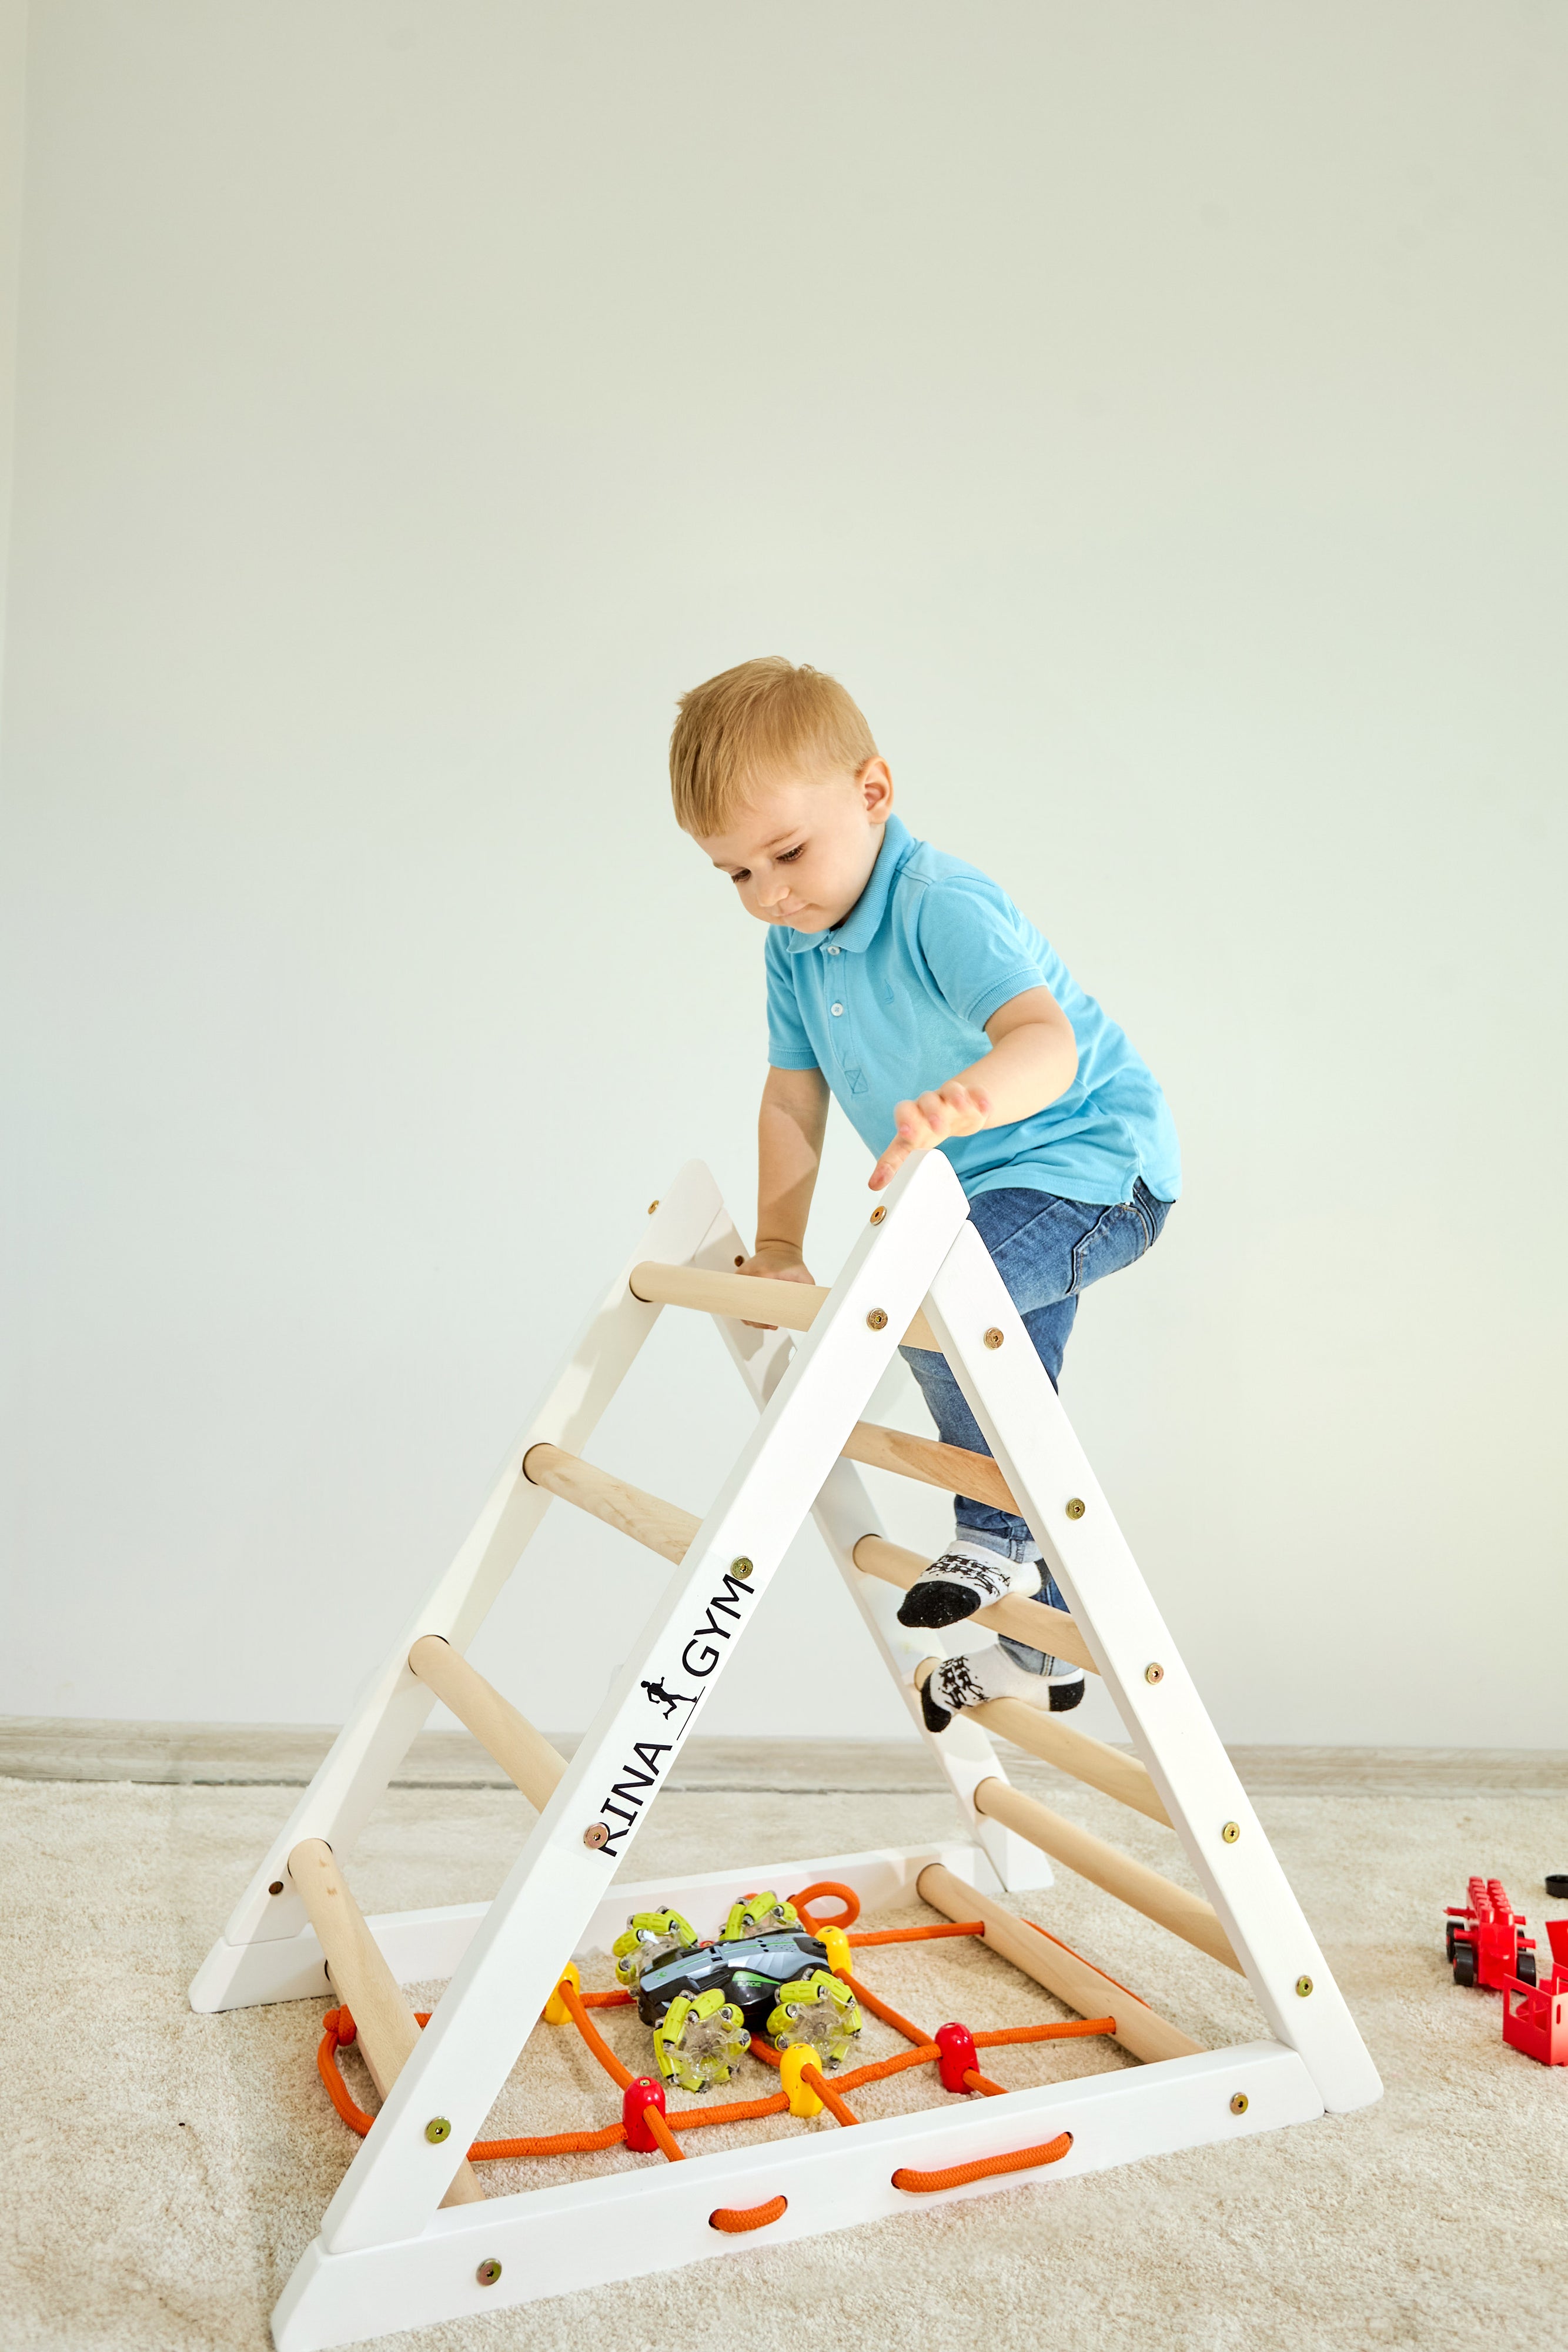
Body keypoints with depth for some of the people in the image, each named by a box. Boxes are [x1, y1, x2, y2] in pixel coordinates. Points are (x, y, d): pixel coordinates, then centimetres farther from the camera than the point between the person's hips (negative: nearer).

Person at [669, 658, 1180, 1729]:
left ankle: (999, 1536, -14)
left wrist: (965, 1100, -64)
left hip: (1094, 1163, -10)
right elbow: (793, 1099, 2)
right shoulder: (794, 945, -2)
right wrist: (777, 1249, -4)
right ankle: (1037, 1647, 38)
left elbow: (1048, 1044, -43)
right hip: (990, 1198, 10)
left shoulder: (942, 906, -28)